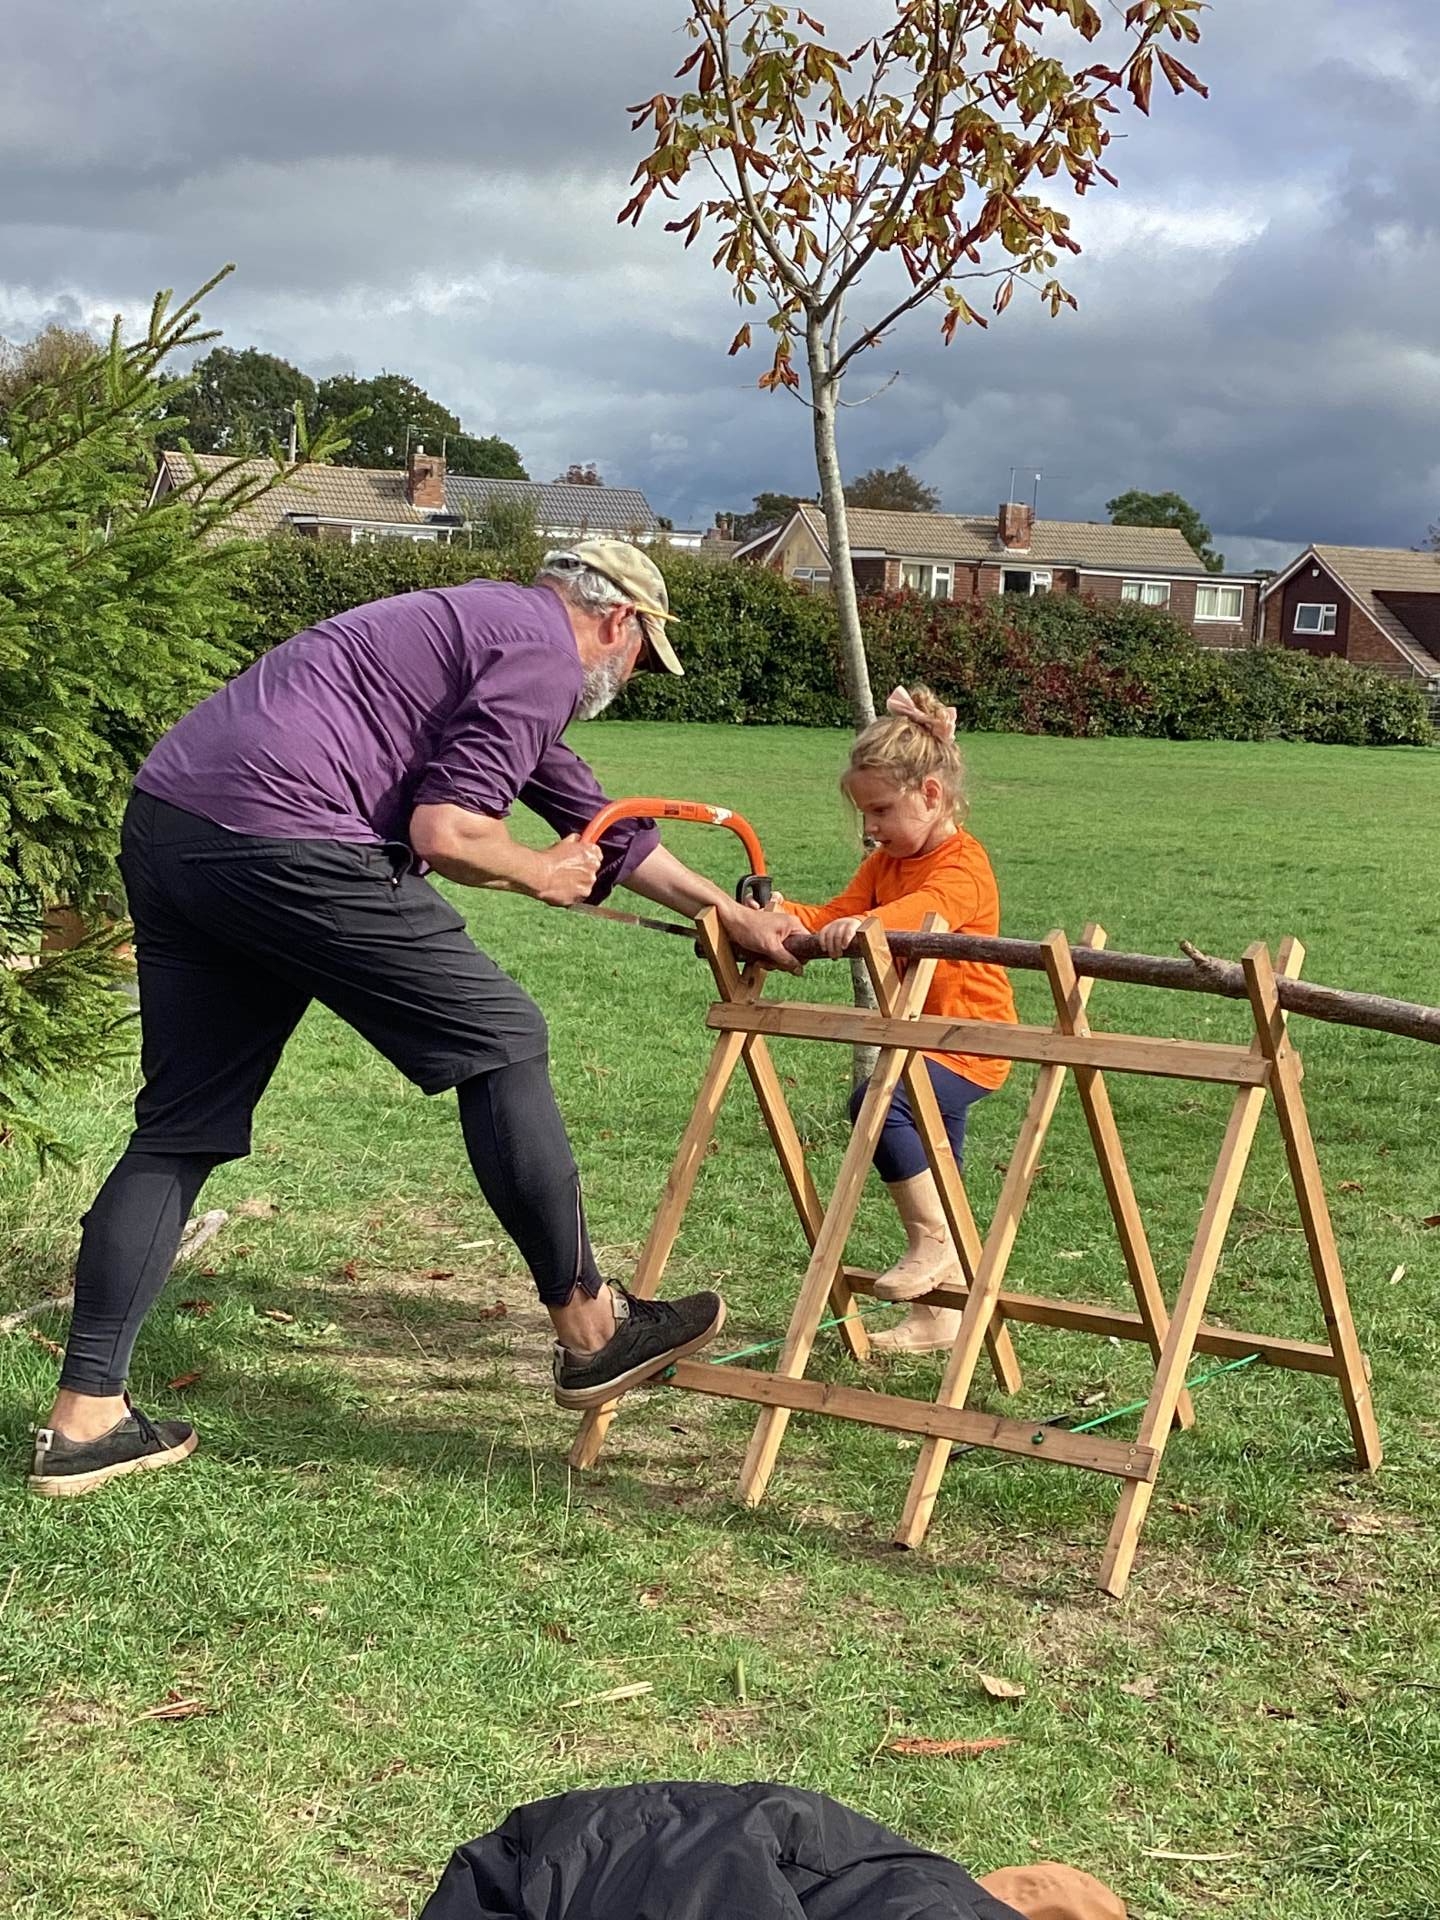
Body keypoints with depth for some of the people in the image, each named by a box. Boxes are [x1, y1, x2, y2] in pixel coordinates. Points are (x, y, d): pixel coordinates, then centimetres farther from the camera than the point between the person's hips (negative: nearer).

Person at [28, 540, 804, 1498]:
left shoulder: (485, 626, 30)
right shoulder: (547, 654, -1)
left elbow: (598, 818, 36)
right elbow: (444, 832, -12)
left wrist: (727, 909, 42)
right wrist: (539, 873, 8)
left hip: (165, 820, 10)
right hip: (282, 835, -10)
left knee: (181, 1129, 13)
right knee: (500, 1044, 2)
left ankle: (84, 1418, 14)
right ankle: (591, 1332, 12)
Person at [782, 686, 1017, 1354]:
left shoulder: (964, 865, -15)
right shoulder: (885, 862, 13)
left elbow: (926, 909, -35)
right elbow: (837, 914, 4)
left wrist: (864, 923, -53)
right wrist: (783, 915, -15)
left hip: (967, 1042, -9)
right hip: (917, 1039, 9)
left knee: (877, 1100, -32)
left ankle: (934, 1241, -22)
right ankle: (937, 1315, 23)